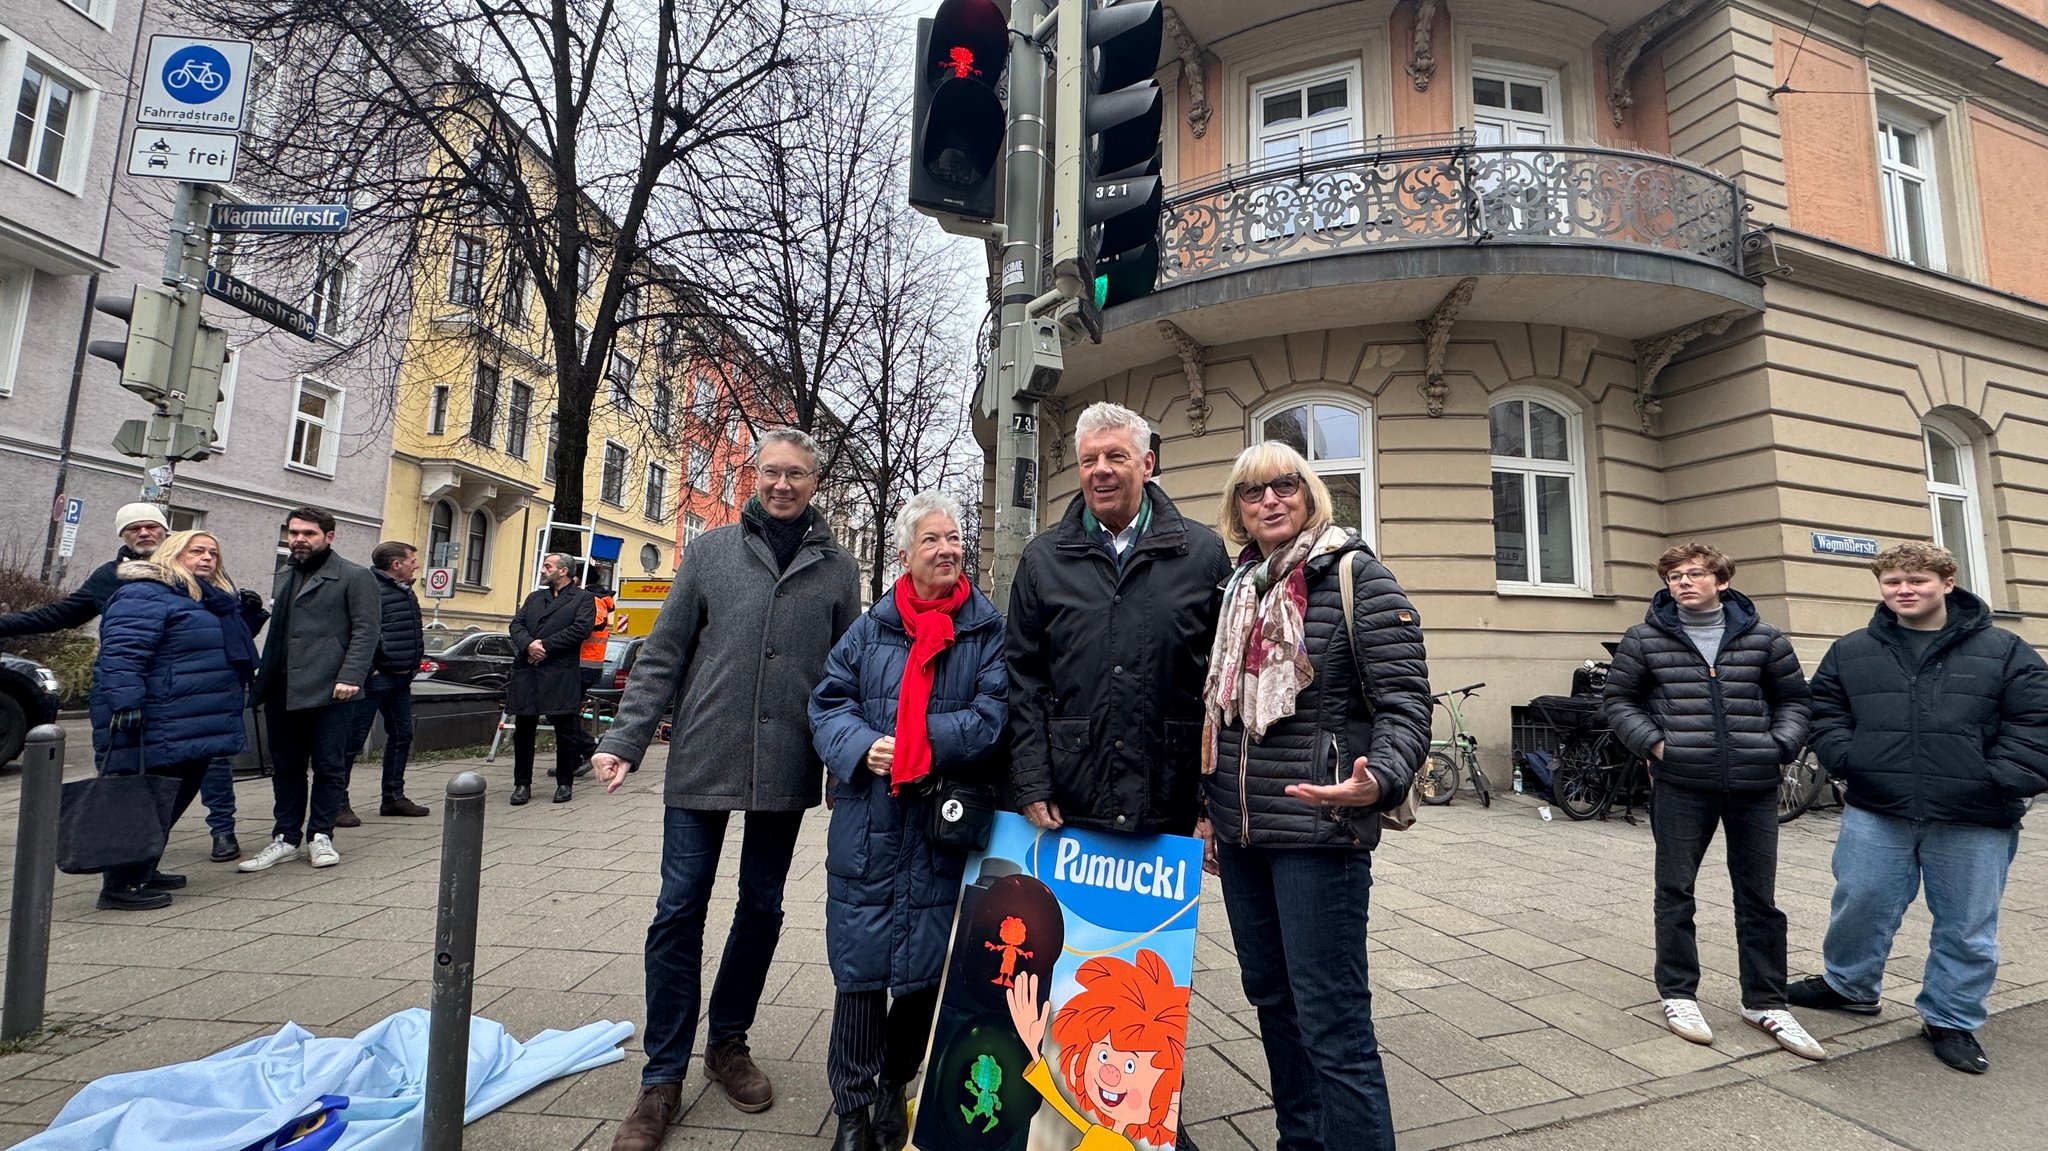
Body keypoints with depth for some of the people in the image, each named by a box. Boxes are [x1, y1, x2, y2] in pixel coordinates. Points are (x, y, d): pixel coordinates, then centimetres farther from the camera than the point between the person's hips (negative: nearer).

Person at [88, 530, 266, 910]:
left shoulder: (211, 599, 20)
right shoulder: (144, 594, -11)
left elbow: (226, 650, 33)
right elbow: (122, 653, -22)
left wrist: (248, 618, 15)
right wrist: (125, 704, -31)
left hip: (193, 729, 10)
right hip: (159, 730, -10)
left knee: (172, 801, 17)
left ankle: (143, 870, 30)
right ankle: (120, 885, 4)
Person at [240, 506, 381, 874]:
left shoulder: (355, 577, -1)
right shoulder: (283, 577, 20)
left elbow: (366, 630, -8)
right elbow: (274, 633, 23)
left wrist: (350, 676, -18)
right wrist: (263, 683, 17)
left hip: (329, 691, -6)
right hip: (282, 691, 7)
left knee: (329, 766, 1)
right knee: (285, 767, 11)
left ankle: (320, 836, 13)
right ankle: (286, 837, 20)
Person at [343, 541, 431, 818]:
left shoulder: (405, 592, 16)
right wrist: (368, 669, -21)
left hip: (401, 680, 10)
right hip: (375, 678, -10)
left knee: (402, 736, 14)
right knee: (354, 740, -1)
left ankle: (393, 797, 24)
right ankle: (337, 802, 8)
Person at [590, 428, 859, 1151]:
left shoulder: (836, 570, 5)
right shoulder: (712, 550, 4)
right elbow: (662, 656, 4)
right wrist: (625, 740, -3)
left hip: (786, 771, 1)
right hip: (703, 762, -1)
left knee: (762, 908, 14)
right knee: (679, 913, 4)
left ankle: (728, 1042, 36)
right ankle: (662, 1078, 22)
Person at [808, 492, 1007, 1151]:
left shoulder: (990, 632, -1)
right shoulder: (870, 629, 6)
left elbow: (994, 715, -9)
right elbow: (829, 703, 5)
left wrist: (923, 743, -18)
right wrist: (863, 749, -14)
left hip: (947, 828, -1)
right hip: (868, 826, 1)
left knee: (926, 969, 11)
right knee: (859, 964, 7)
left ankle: (894, 1084, 38)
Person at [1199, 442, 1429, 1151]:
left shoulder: (1353, 574, -6)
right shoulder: (1237, 588, 12)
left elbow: (1404, 700, -11)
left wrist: (1379, 780, -30)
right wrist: (1210, 808, 18)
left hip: (1318, 829, -6)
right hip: (1238, 831, 7)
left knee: (1330, 1018, -1)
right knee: (1271, 997, 18)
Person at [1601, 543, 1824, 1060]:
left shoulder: (1762, 638, 7)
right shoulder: (1644, 640, 1)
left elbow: (1793, 699, 14)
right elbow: (1618, 700, 6)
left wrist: (1780, 746, 0)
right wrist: (1653, 742, -7)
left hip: (1755, 785, 2)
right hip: (1680, 785, -2)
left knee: (1759, 896, 12)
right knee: (1675, 891, 6)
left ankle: (1764, 1001, 27)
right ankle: (1678, 993, 21)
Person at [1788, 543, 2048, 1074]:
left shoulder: (2004, 650, 1)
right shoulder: (1850, 652, 5)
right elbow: (1824, 711, 10)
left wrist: (2003, 781, -13)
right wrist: (1847, 760, -5)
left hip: (1975, 821, 0)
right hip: (1876, 813, 1)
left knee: (1967, 927, 11)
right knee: (1860, 906, 7)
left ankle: (1951, 1020, 28)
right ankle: (1849, 985, 28)